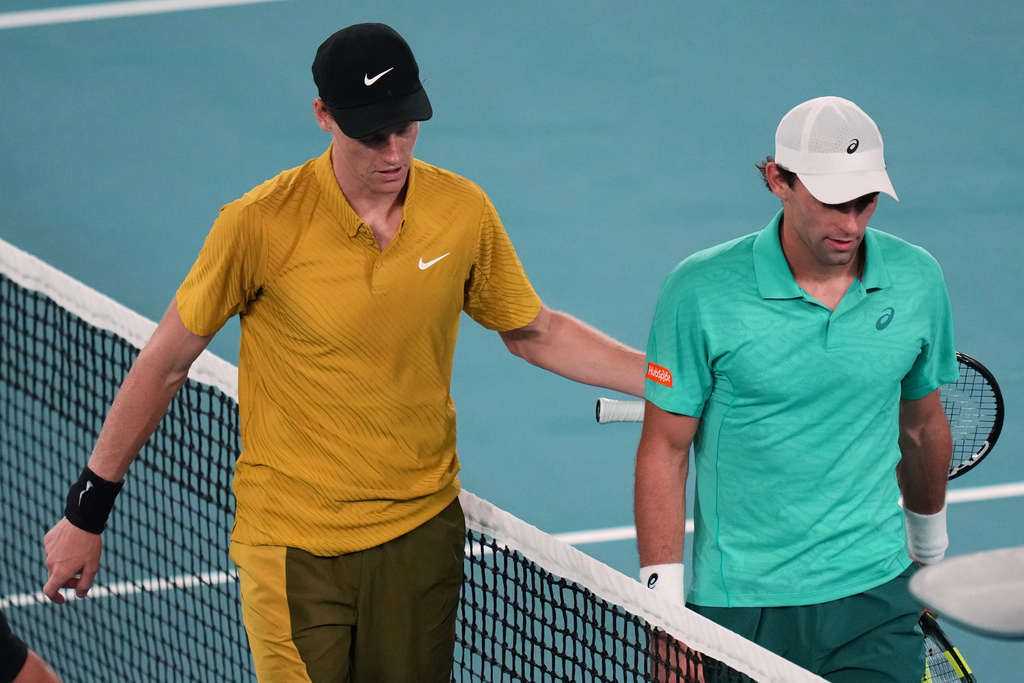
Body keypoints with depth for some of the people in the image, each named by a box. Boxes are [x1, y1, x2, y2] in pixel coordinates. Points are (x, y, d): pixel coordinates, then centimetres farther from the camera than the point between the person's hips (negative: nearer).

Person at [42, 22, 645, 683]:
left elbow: (534, 332, 13)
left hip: (422, 532, 4)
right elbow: (166, 364, -5)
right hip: (293, 548, -4)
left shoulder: (464, 212, -4)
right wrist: (87, 510, -1)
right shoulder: (260, 225, -15)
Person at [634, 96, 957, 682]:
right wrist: (665, 613, -9)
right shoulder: (701, 291, -11)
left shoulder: (918, 281, 0)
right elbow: (665, 451, -5)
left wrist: (930, 548, 27)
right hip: (738, 610, -2)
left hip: (875, 596, 2)